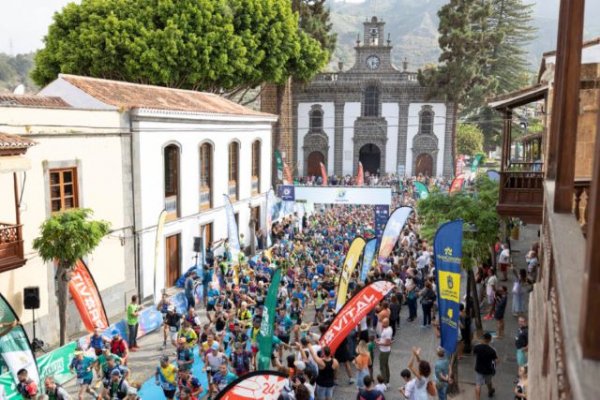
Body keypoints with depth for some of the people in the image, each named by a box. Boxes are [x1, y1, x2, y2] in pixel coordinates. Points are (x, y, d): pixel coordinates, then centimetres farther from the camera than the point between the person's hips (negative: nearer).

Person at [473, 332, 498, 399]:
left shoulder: (476, 347, -17)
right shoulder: (491, 350, -24)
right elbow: (496, 360, -13)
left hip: (478, 369, 0)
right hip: (488, 370, 0)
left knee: (478, 385, 5)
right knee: (488, 382, 27)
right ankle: (490, 391, 55)